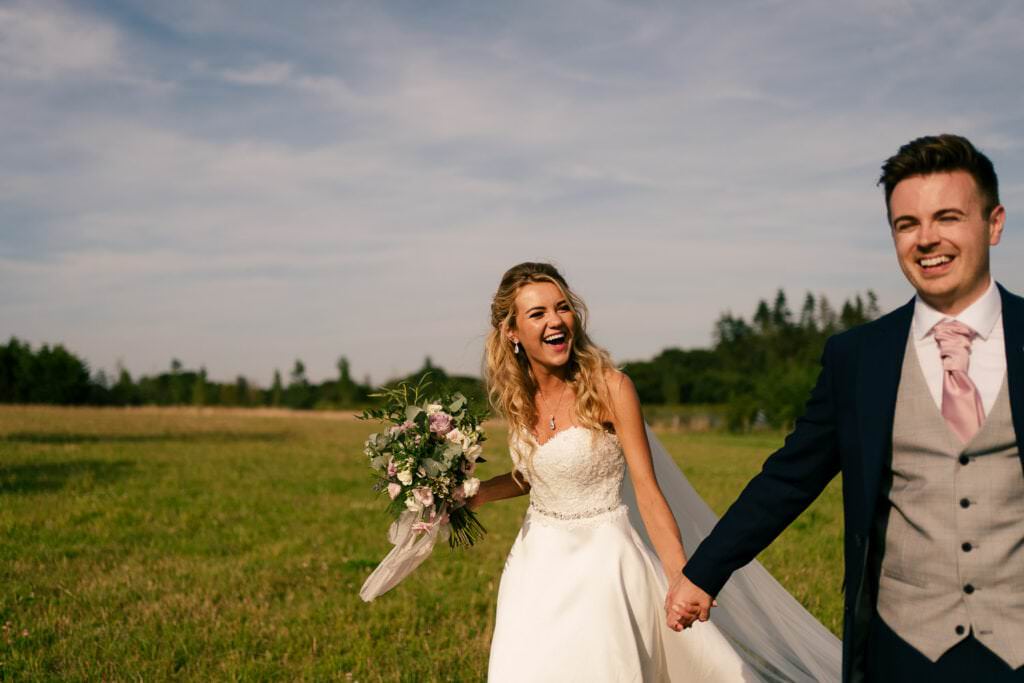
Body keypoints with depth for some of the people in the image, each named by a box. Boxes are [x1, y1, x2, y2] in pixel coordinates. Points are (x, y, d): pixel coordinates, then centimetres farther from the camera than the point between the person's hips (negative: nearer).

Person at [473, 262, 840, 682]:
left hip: (601, 566, -5)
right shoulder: (517, 396, 0)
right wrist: (476, 494, -1)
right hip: (536, 563, 5)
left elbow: (647, 491, -16)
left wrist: (683, 579, -24)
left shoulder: (608, 388, -16)